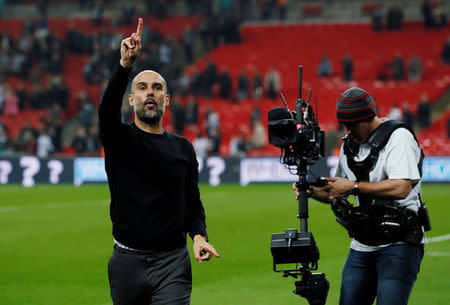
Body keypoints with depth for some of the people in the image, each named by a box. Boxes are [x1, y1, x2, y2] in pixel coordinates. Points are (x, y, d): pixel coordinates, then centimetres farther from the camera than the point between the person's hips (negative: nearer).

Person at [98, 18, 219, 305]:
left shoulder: (183, 147, 12)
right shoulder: (120, 138, 3)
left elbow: (193, 202, 16)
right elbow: (107, 110, -20)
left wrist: (199, 236, -5)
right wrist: (125, 65, -35)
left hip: (173, 262, 1)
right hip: (128, 262, -1)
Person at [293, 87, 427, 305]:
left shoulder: (399, 137, -10)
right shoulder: (349, 146, 14)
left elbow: (401, 188, -24)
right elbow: (337, 193, 25)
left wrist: (354, 186, -18)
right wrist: (311, 191, 3)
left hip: (399, 244, -7)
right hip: (362, 246, 7)